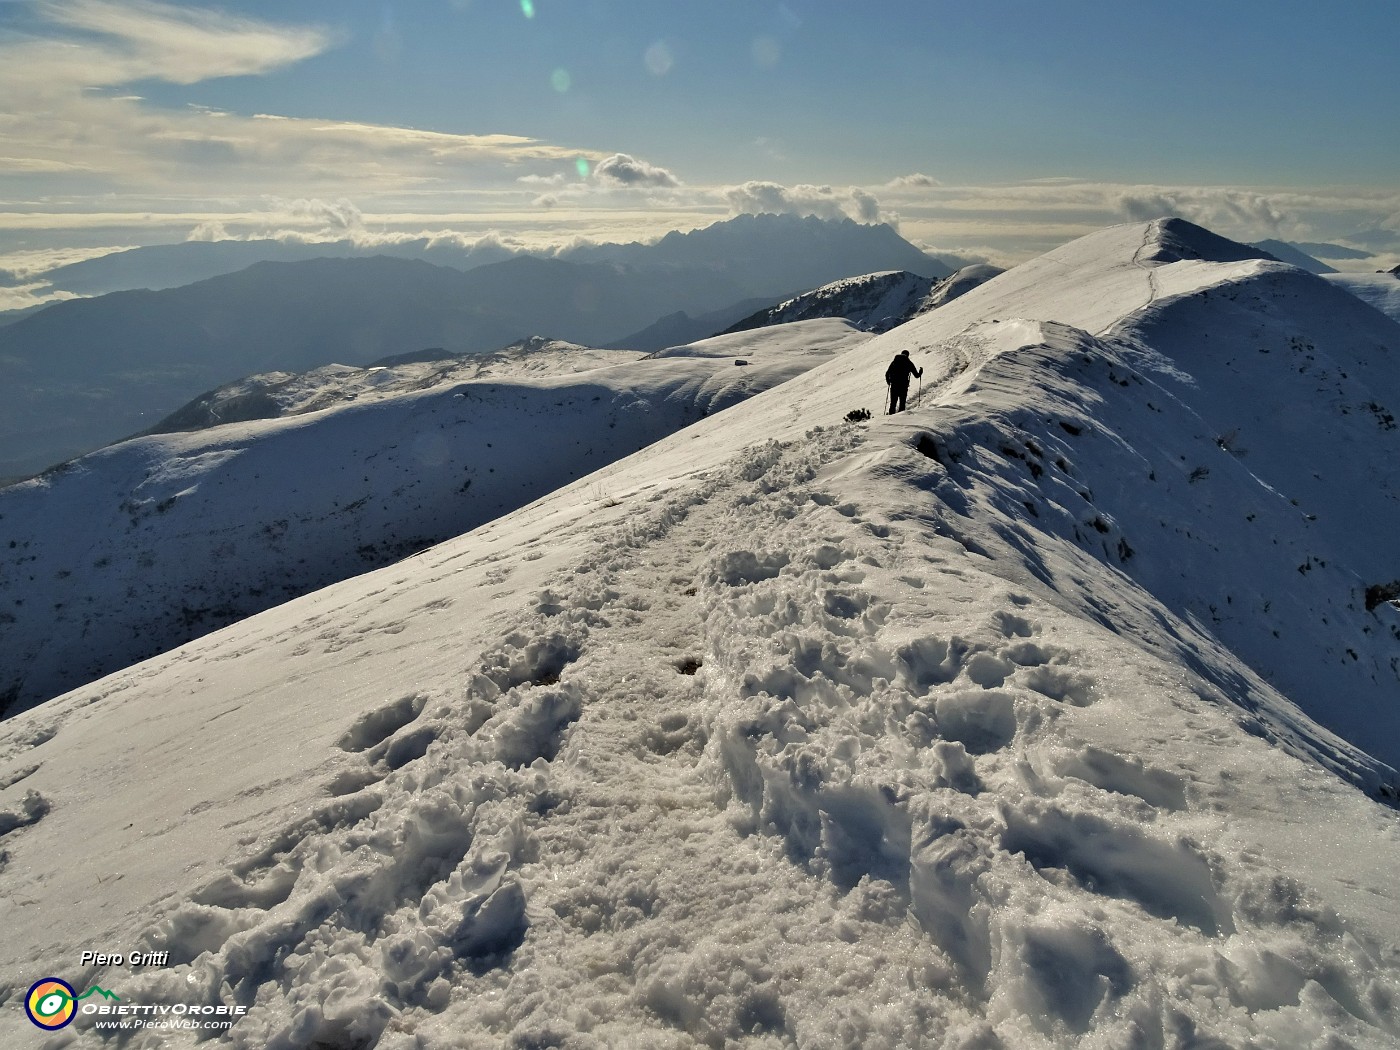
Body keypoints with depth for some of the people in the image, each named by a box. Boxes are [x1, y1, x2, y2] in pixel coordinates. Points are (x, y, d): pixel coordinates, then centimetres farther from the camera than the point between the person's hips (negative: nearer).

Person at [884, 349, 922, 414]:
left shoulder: (894, 362, 10)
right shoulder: (909, 363, 4)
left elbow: (887, 374, 9)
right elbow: (916, 375, 6)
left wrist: (889, 382, 25)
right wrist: (920, 372, 27)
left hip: (894, 385, 2)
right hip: (903, 386, -2)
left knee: (893, 403, 9)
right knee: (902, 403, 3)